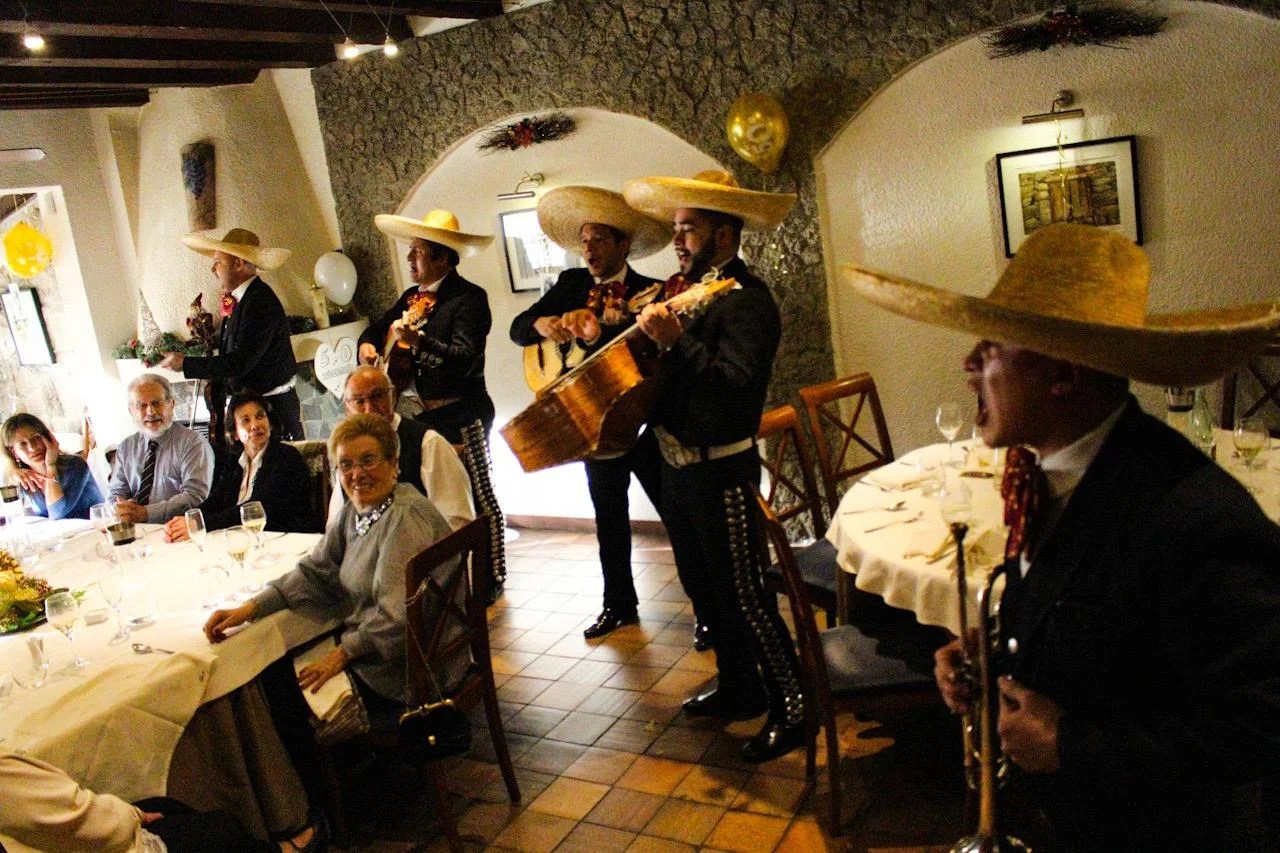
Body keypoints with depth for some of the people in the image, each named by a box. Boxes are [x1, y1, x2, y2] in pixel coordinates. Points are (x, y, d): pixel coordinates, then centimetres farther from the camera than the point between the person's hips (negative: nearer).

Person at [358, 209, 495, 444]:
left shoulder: (470, 297, -10)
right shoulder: (411, 297, 13)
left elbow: (464, 360, -21)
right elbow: (377, 328, 28)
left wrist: (419, 341, -34)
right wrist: (366, 344, 5)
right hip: (419, 415, 6)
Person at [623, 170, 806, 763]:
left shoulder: (746, 299, -17)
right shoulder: (685, 288, 9)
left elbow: (737, 384, -28)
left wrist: (676, 339, -34)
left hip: (720, 470, -9)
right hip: (677, 464, 9)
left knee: (742, 593, -1)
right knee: (703, 586, 20)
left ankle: (791, 708, 15)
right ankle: (737, 687, 37)